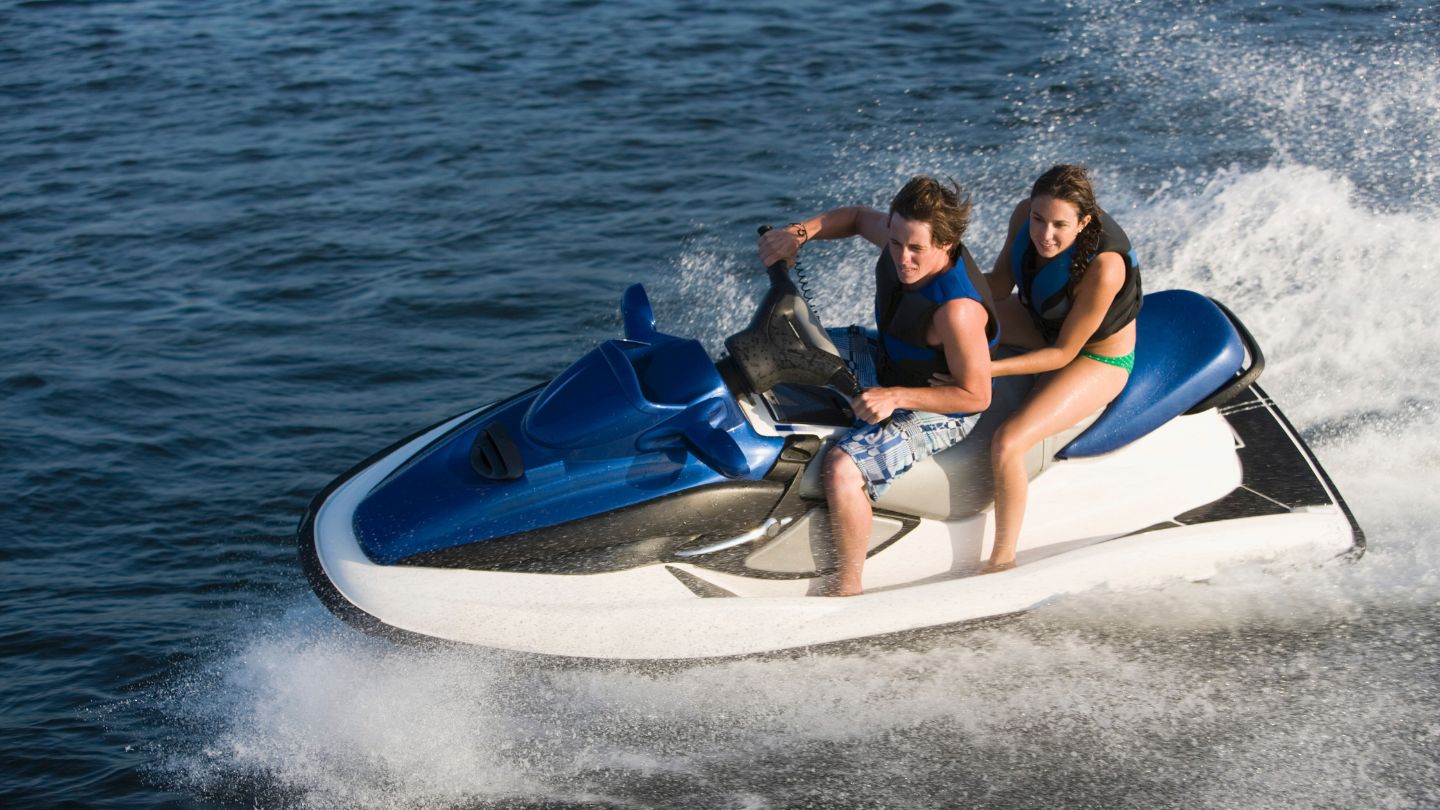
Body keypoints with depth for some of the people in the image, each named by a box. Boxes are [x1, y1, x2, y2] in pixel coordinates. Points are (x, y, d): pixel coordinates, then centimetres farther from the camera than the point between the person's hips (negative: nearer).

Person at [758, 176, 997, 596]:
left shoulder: (958, 310, -37)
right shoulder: (903, 235, -15)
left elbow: (977, 395, -28)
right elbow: (857, 216, 8)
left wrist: (895, 397, -34)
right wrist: (798, 233, -9)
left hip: (937, 413, -9)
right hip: (885, 363, 9)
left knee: (843, 468, -31)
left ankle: (847, 586, -13)